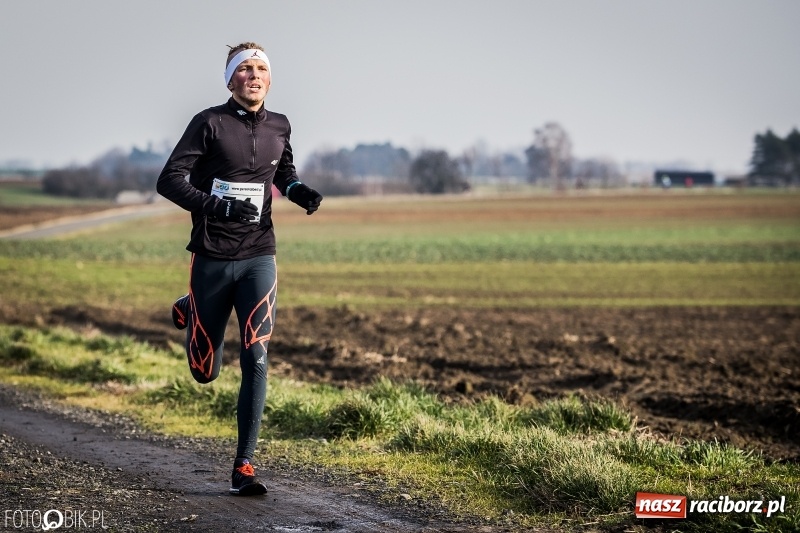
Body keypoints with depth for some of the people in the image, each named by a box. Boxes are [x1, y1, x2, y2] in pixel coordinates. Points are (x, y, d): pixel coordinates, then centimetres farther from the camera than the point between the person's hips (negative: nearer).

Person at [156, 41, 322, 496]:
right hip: (212, 258, -2)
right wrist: (217, 206, -27)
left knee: (256, 360, -13)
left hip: (258, 258, 2)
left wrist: (301, 191, 5)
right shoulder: (211, 123, -8)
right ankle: (188, 310, 46)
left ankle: (244, 467, -8)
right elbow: (169, 180, -13)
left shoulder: (279, 127, 6)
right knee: (205, 372, 10)